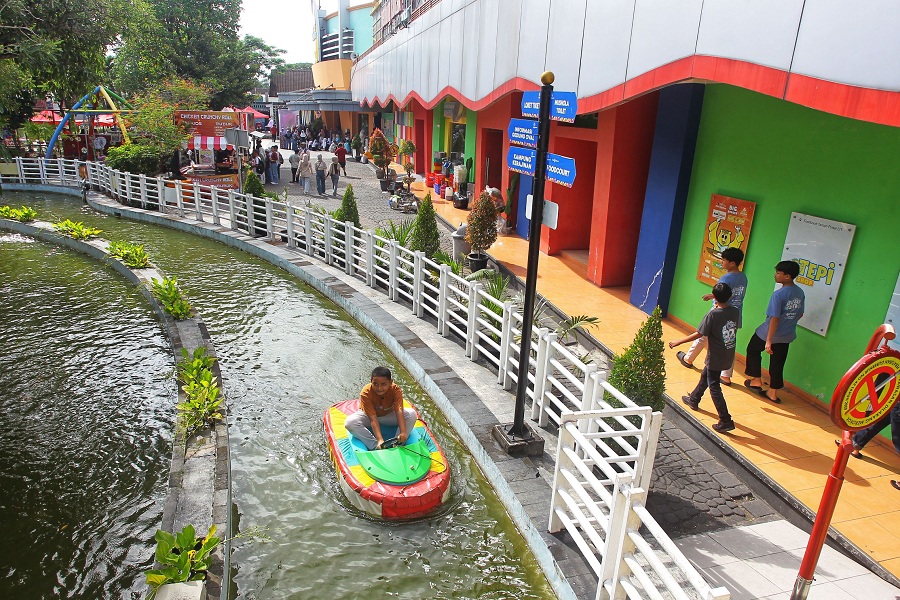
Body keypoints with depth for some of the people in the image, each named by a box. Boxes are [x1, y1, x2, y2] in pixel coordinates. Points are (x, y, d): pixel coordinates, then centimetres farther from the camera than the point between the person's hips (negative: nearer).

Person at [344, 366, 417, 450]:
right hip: (369, 416, -1)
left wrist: (403, 433, -52)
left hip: (389, 415, 2)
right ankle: (376, 447, -30)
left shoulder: (396, 390, -26)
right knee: (349, 422, -32)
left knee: (412, 414, -24)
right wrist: (380, 440, -47)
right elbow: (373, 420, -35)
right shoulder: (365, 393, -32)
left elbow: (399, 411, -37)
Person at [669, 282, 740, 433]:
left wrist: (678, 342, -9)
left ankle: (726, 421, 0)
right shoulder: (735, 311, -4)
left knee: (714, 387, 1)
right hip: (729, 357, 7)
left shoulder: (713, 314, -22)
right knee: (705, 376, 27)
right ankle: (694, 399, 46)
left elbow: (698, 334, -19)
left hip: (716, 358, -7)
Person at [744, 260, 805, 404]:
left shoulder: (779, 294, -24)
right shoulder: (800, 293, -1)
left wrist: (768, 340, -23)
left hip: (769, 333, -6)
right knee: (777, 363, 15)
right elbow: (800, 314, 11)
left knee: (753, 350, 20)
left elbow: (775, 318, -25)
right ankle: (773, 393, 22)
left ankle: (757, 381, 25)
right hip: (787, 336, 6)